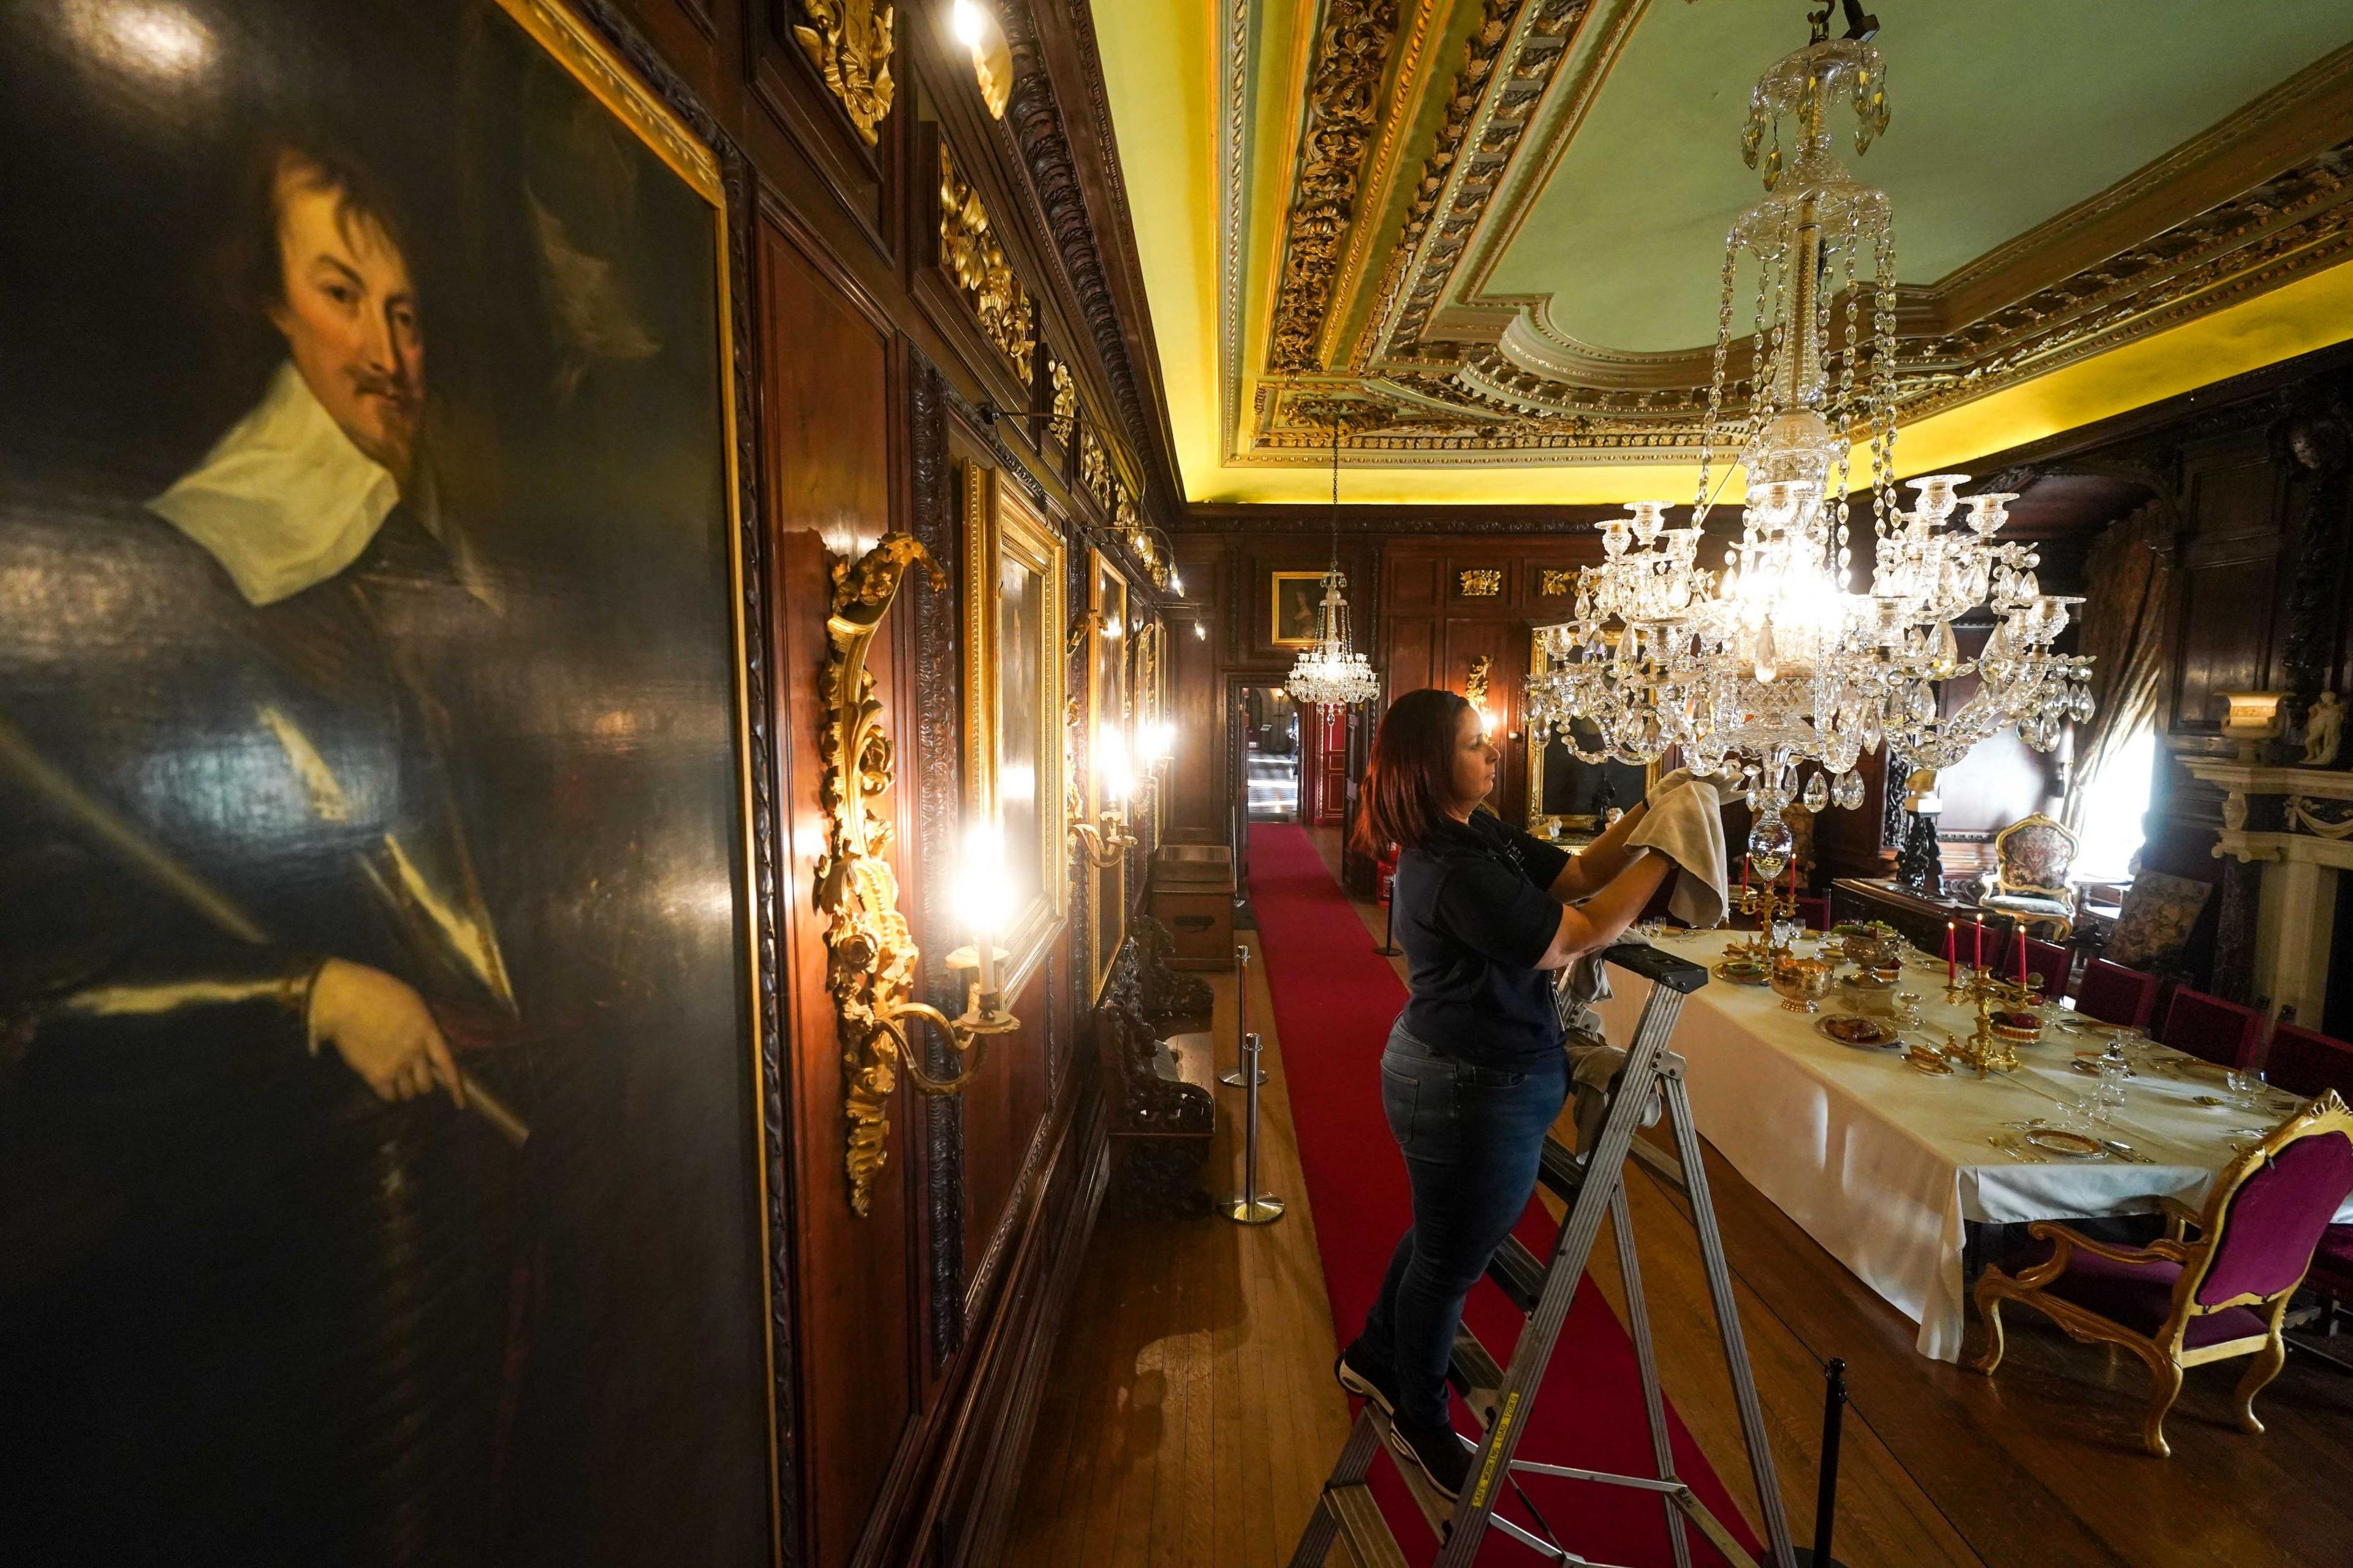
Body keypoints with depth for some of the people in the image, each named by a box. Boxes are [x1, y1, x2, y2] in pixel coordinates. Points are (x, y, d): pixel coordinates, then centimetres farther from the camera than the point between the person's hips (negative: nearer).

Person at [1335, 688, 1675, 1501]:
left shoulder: (1478, 832, 1)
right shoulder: (1454, 871, -29)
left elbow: (1575, 872, 2)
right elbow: (1579, 935, -25)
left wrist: (1646, 814, -7)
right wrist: (1666, 853, -18)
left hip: (1445, 1071, 10)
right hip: (1475, 1093, -10)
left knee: (1441, 1234, 28)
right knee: (1449, 1260, 13)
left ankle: (1374, 1359, 52)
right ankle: (1422, 1425, 40)